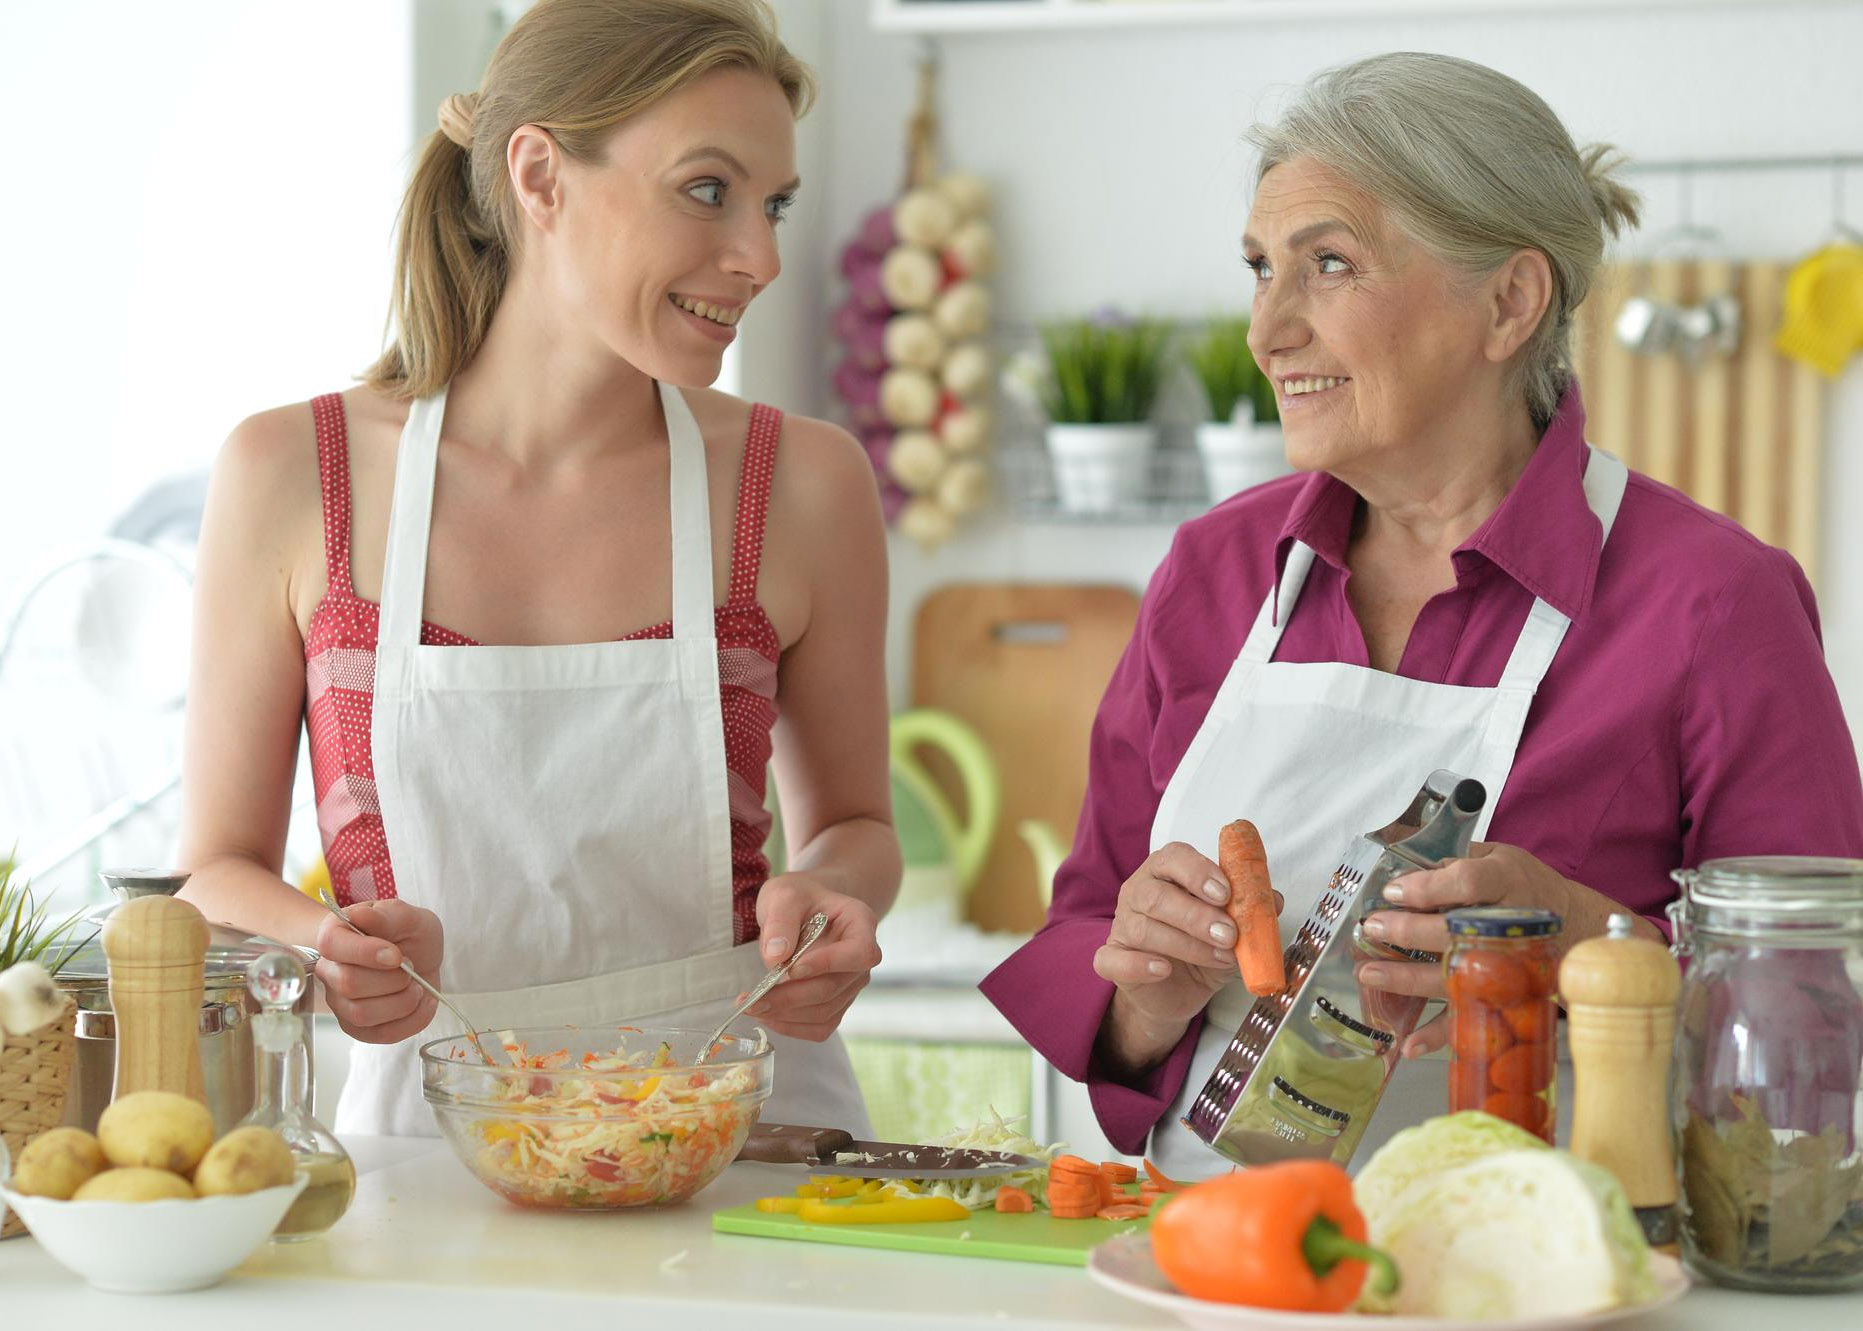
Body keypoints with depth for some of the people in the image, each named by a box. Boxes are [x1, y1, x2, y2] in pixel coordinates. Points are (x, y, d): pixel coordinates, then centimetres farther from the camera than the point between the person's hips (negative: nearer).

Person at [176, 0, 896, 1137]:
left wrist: (823, 896, -6)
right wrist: (330, 950, -14)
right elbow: (222, 870, 8)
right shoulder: (291, 477, 1)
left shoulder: (806, 481, 2)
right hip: (434, 1131, 0)